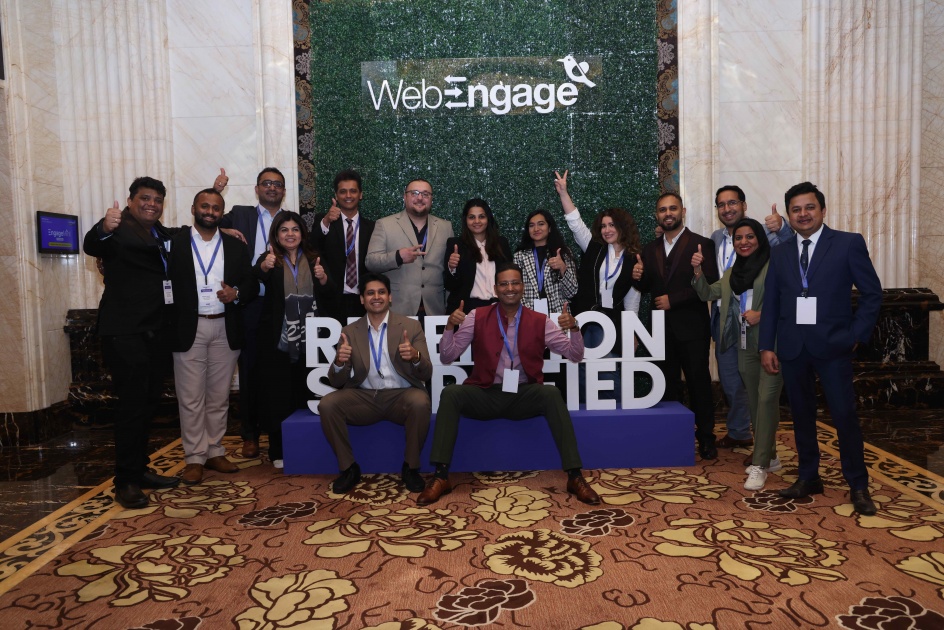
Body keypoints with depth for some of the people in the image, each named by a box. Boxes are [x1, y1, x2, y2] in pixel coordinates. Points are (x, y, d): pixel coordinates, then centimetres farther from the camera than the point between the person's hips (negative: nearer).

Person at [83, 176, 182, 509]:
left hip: (156, 332, 7)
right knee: (132, 405, -6)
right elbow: (91, 246, -26)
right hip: (125, 333, -7)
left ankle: (140, 469, 24)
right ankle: (126, 482, 3)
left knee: (148, 403, 13)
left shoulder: (165, 235, 15)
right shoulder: (118, 231, -6)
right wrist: (103, 228, -49)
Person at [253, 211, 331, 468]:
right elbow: (257, 274, -24)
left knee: (304, 392, 12)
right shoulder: (269, 259, -2)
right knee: (277, 395, 1)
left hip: (308, 338, 3)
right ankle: (278, 451, 14)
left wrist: (323, 279, -20)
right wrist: (264, 267, -47)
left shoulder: (314, 259, 8)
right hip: (277, 340, -3)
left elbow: (328, 293, 2)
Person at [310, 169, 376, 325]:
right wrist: (325, 222, -29)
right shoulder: (322, 221, 4)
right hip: (332, 301, -1)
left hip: (362, 302, 2)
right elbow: (312, 249, -14)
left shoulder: (371, 227, 9)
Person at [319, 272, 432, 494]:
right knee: (327, 405, -25)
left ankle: (410, 467, -10)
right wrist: (339, 362, -19)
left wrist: (416, 357, -25)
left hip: (401, 396, -1)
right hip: (364, 397, 2)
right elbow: (336, 382, 5)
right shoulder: (349, 332, 8)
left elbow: (426, 374, -1)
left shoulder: (411, 326, 4)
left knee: (420, 403, -34)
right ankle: (349, 468, -4)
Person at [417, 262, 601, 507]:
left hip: (524, 396, 0)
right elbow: (446, 357, 1)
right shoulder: (477, 317, 3)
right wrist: (450, 326, -17)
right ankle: (441, 476, -24)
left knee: (552, 394, -31)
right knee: (450, 393, -28)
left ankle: (574, 476, -26)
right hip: (486, 395, 0)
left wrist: (574, 328, -16)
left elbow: (575, 354, 4)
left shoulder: (539, 321, 5)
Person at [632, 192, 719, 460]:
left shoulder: (701, 244, -5)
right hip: (662, 327, 4)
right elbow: (647, 287, 12)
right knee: (667, 384, 10)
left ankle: (705, 437, 16)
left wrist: (673, 299, -17)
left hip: (692, 327, -4)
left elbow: (709, 285, -13)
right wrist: (638, 277, -10)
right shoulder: (651, 249, 11)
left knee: (699, 382, 4)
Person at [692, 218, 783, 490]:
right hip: (746, 346, 7)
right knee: (754, 402, 14)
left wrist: (762, 315, -20)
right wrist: (698, 270, -3)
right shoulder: (732, 273, 15)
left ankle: (759, 465, -7)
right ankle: (769, 456, 28)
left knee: (767, 399, -10)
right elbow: (706, 294, 12)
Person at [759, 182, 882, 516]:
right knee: (801, 414, 10)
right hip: (792, 347, 3)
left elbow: (872, 293, 1)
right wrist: (767, 346, 4)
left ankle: (858, 485, 13)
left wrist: (856, 335, -5)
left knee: (844, 414, -2)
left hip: (832, 345, -3)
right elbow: (771, 303, 10)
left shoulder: (849, 243, 0)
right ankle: (808, 478, 22)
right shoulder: (780, 253, 10)